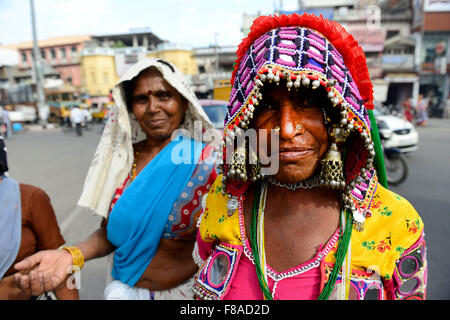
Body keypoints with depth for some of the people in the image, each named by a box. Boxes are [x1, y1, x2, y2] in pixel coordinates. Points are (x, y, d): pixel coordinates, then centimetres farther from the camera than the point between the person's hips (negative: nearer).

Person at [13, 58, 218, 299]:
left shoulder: (206, 162, -17)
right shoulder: (122, 159, -6)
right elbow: (109, 231, 1)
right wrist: (72, 256, -16)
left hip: (185, 291, -2)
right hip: (124, 288, 3)